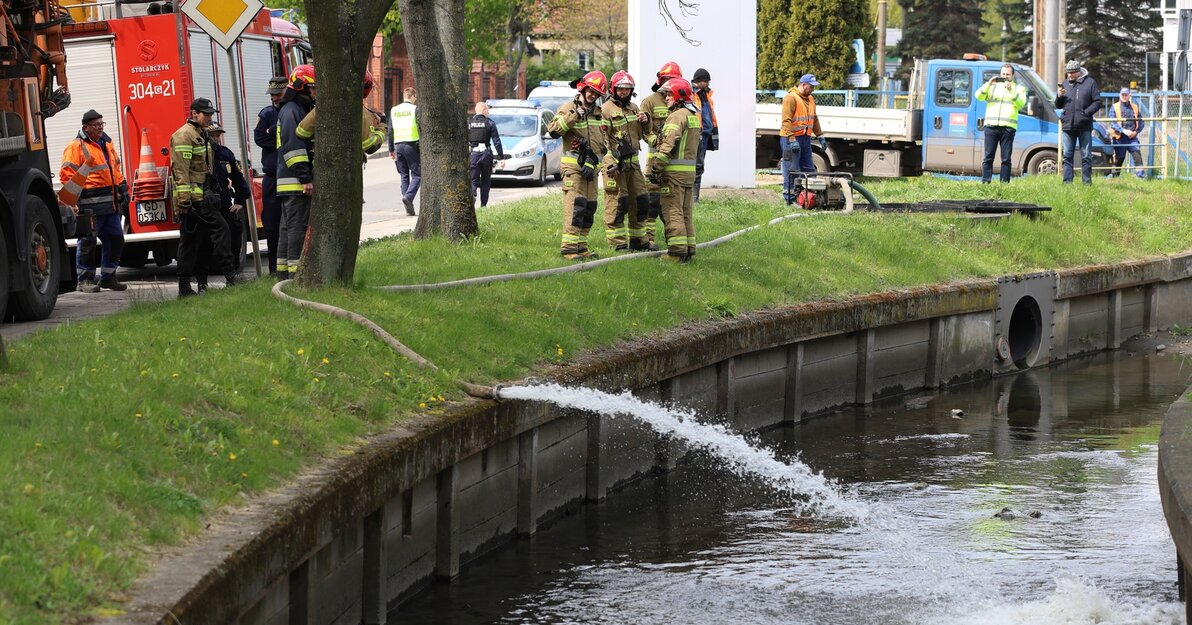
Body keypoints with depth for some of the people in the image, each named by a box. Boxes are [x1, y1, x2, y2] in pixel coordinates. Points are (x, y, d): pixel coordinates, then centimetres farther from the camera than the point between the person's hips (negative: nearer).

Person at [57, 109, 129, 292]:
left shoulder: (107, 144, 18)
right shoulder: (76, 147, -7)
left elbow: (116, 170, 28)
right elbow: (67, 174, -12)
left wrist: (123, 190, 20)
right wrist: (73, 200, -18)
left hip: (110, 204, 8)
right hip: (90, 206, -8)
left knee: (116, 239, 10)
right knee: (87, 241, -3)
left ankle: (108, 277, 20)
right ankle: (85, 279, 5)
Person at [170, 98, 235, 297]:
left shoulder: (201, 135, 21)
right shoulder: (184, 135, -11)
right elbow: (181, 170, -18)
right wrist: (184, 199, -22)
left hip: (202, 196, 10)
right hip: (194, 197, -10)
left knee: (191, 240, 8)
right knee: (220, 228, -14)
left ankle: (184, 287, 8)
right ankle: (229, 275, -14)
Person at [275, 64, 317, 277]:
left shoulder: (300, 109, 22)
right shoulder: (291, 111, -12)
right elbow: (294, 147, -20)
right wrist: (305, 179, -23)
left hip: (292, 183, 11)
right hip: (295, 182, -11)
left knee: (288, 227, 11)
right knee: (298, 226, -12)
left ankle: (284, 273, 15)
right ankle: (296, 273, -14)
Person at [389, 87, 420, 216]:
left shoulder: (393, 111, 11)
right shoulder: (415, 109, -4)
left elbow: (390, 131, 12)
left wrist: (391, 149, 15)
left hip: (398, 145, 5)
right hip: (412, 144, -5)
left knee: (404, 176, 10)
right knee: (417, 175, 0)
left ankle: (409, 208, 7)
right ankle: (408, 196, -24)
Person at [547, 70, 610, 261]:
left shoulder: (598, 113, 14)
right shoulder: (568, 108, -4)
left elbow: (602, 143, 8)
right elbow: (553, 130, -16)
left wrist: (592, 162, -6)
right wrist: (572, 117, -24)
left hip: (590, 167, 7)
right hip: (573, 166, -7)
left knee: (589, 208, 9)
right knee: (575, 206, -15)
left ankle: (581, 245, 17)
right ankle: (568, 247, -18)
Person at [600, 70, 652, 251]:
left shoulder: (634, 108, 16)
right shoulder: (606, 110, -7)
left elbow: (641, 134, 24)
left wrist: (645, 122, 2)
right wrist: (612, 162, -21)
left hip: (633, 161, 7)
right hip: (615, 162, -7)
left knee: (640, 201, 11)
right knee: (617, 203, -7)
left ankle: (638, 239, 22)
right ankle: (618, 242, -2)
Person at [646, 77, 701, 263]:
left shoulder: (677, 116, -13)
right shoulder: (694, 116, 18)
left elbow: (669, 145, -20)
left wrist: (656, 167, -17)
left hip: (674, 171, -9)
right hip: (690, 170, 9)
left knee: (673, 212, -7)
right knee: (685, 213, 13)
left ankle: (677, 251, -9)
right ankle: (689, 249, 14)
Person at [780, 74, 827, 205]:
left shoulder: (810, 99, 16)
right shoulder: (791, 98, -12)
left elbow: (814, 119, 25)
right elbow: (786, 121, -19)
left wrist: (820, 136, 19)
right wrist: (792, 139, -26)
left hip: (805, 138, 9)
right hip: (792, 138, -9)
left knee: (809, 169, 9)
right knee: (791, 170, -7)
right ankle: (789, 198, -5)